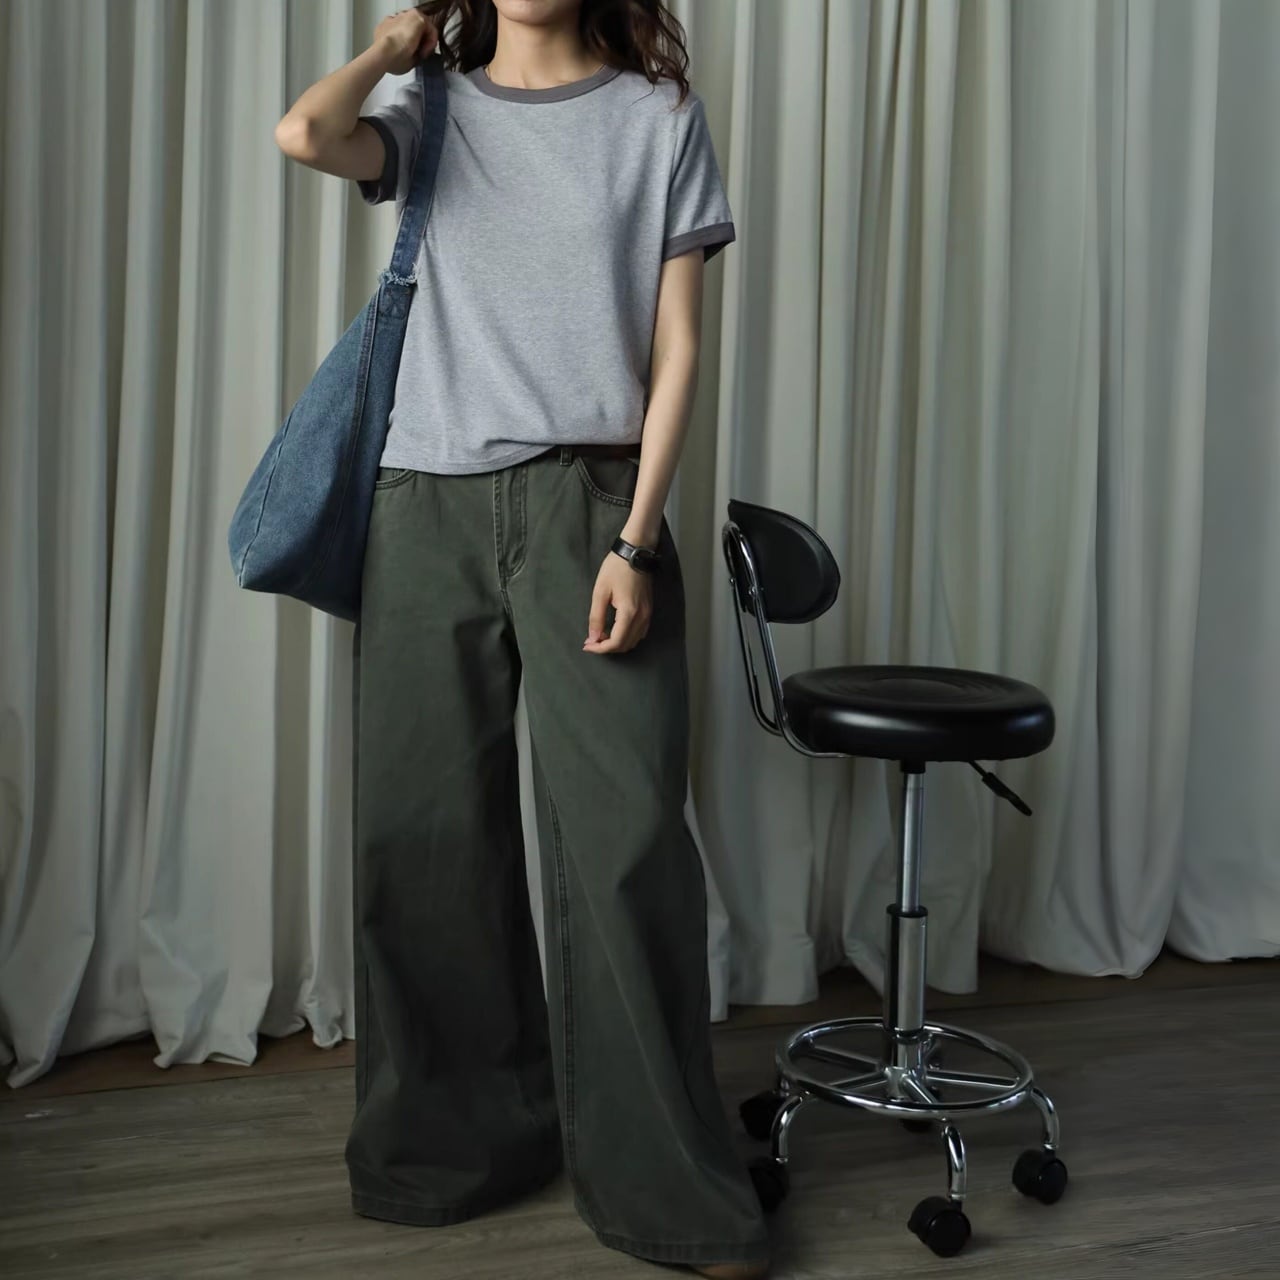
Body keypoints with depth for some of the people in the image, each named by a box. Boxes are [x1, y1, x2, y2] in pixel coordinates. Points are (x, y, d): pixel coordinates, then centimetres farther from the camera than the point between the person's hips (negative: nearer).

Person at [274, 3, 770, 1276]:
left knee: (626, 836, -6)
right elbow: (305, 133, -11)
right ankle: (463, 1136, 23)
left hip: (587, 500, -2)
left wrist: (635, 540, -8)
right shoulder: (433, 109, 12)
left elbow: (676, 347, 2)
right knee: (421, 828, 5)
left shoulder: (657, 116, 7)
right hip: (429, 502, 2)